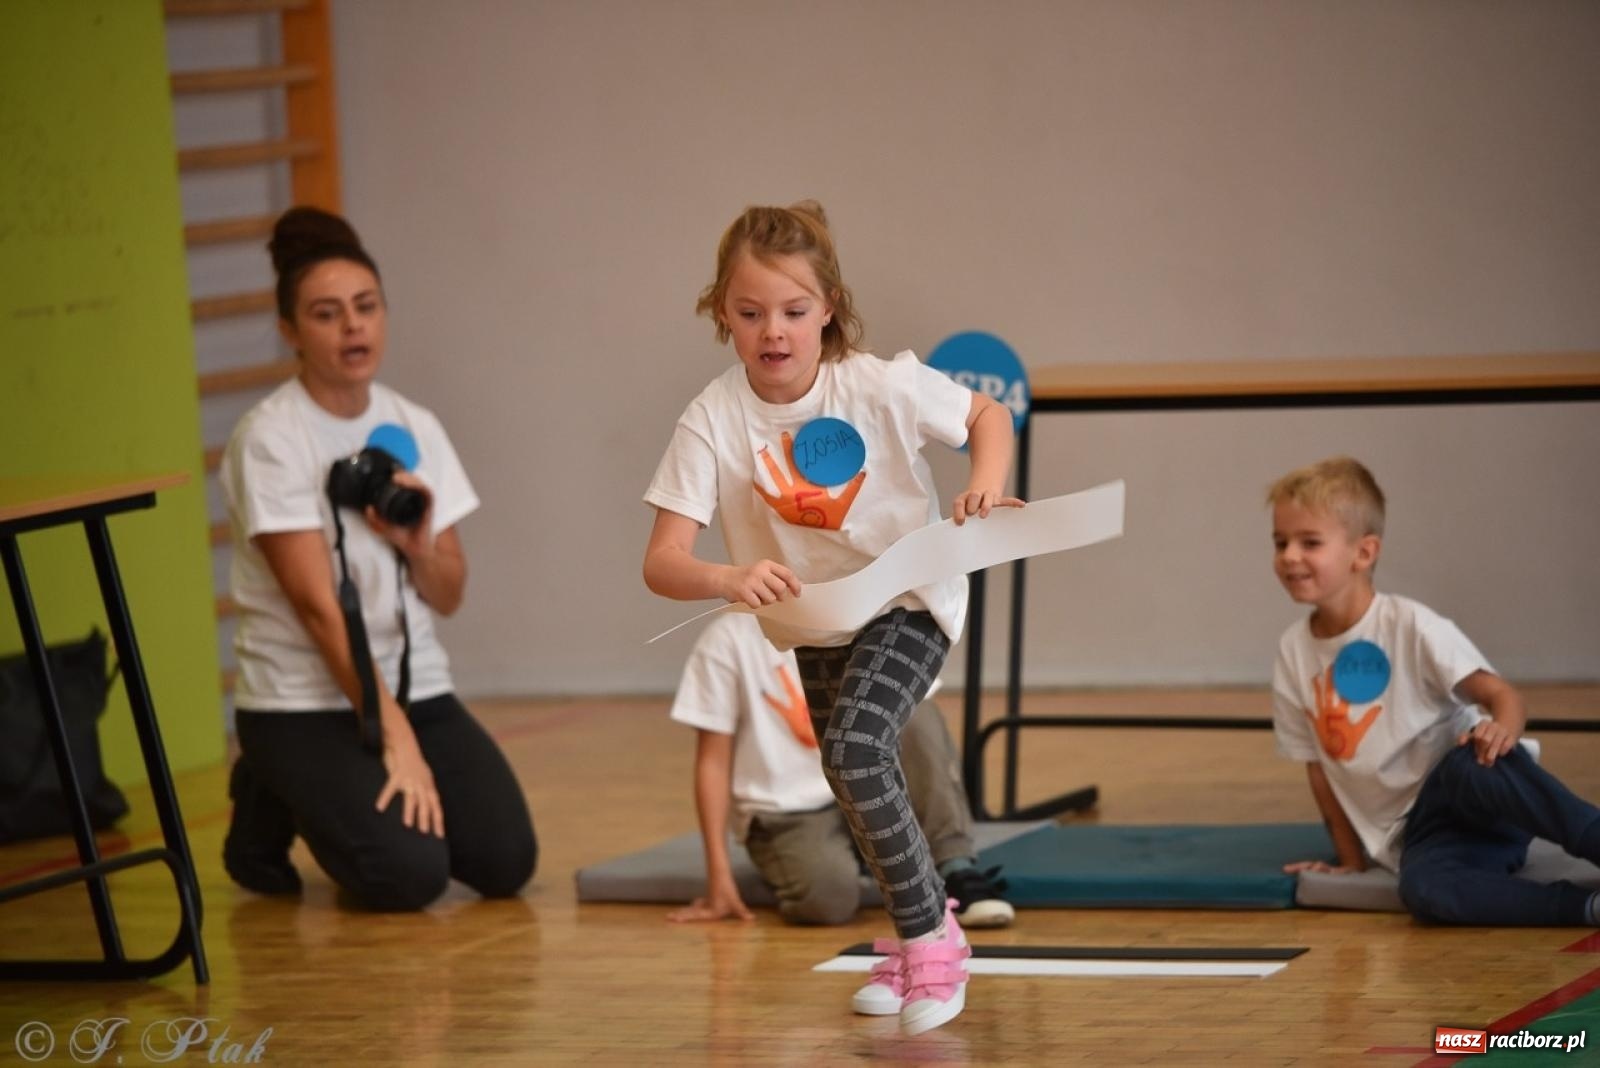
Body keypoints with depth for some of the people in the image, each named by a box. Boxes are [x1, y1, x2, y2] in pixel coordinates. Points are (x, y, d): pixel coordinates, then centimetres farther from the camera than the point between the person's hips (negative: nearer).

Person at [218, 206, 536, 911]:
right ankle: (269, 809, 7)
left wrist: (418, 545, -16)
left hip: (416, 686, 6)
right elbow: (317, 604, -18)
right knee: (408, 874, -24)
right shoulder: (271, 440, -13)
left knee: (506, 861, -14)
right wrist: (394, 739, -22)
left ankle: (370, 807, 17)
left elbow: (447, 597, 7)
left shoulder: (413, 428, 4)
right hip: (304, 703, -6)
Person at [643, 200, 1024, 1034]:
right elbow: (662, 562, -26)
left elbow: (987, 416, -5)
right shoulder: (713, 423, -21)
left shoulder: (882, 386, -23)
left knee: (853, 746, -25)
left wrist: (986, 485, -26)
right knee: (859, 790, 16)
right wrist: (728, 579, -46)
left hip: (909, 599, -4)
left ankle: (928, 936, -12)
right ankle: (922, 928, 41)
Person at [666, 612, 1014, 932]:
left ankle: (957, 875, -22)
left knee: (919, 714, -22)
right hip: (785, 815, -4)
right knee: (829, 896, -35)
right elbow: (713, 761, -6)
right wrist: (720, 875, -12)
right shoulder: (731, 637, -5)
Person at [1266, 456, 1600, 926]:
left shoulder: (1410, 626, -6)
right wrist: (1351, 859, 14)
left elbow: (1501, 694, -9)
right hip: (1412, 837, 3)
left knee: (1471, 767, -42)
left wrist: (1503, 728, -31)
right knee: (1422, 888, -36)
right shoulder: (1294, 652, 8)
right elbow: (1318, 765, 15)